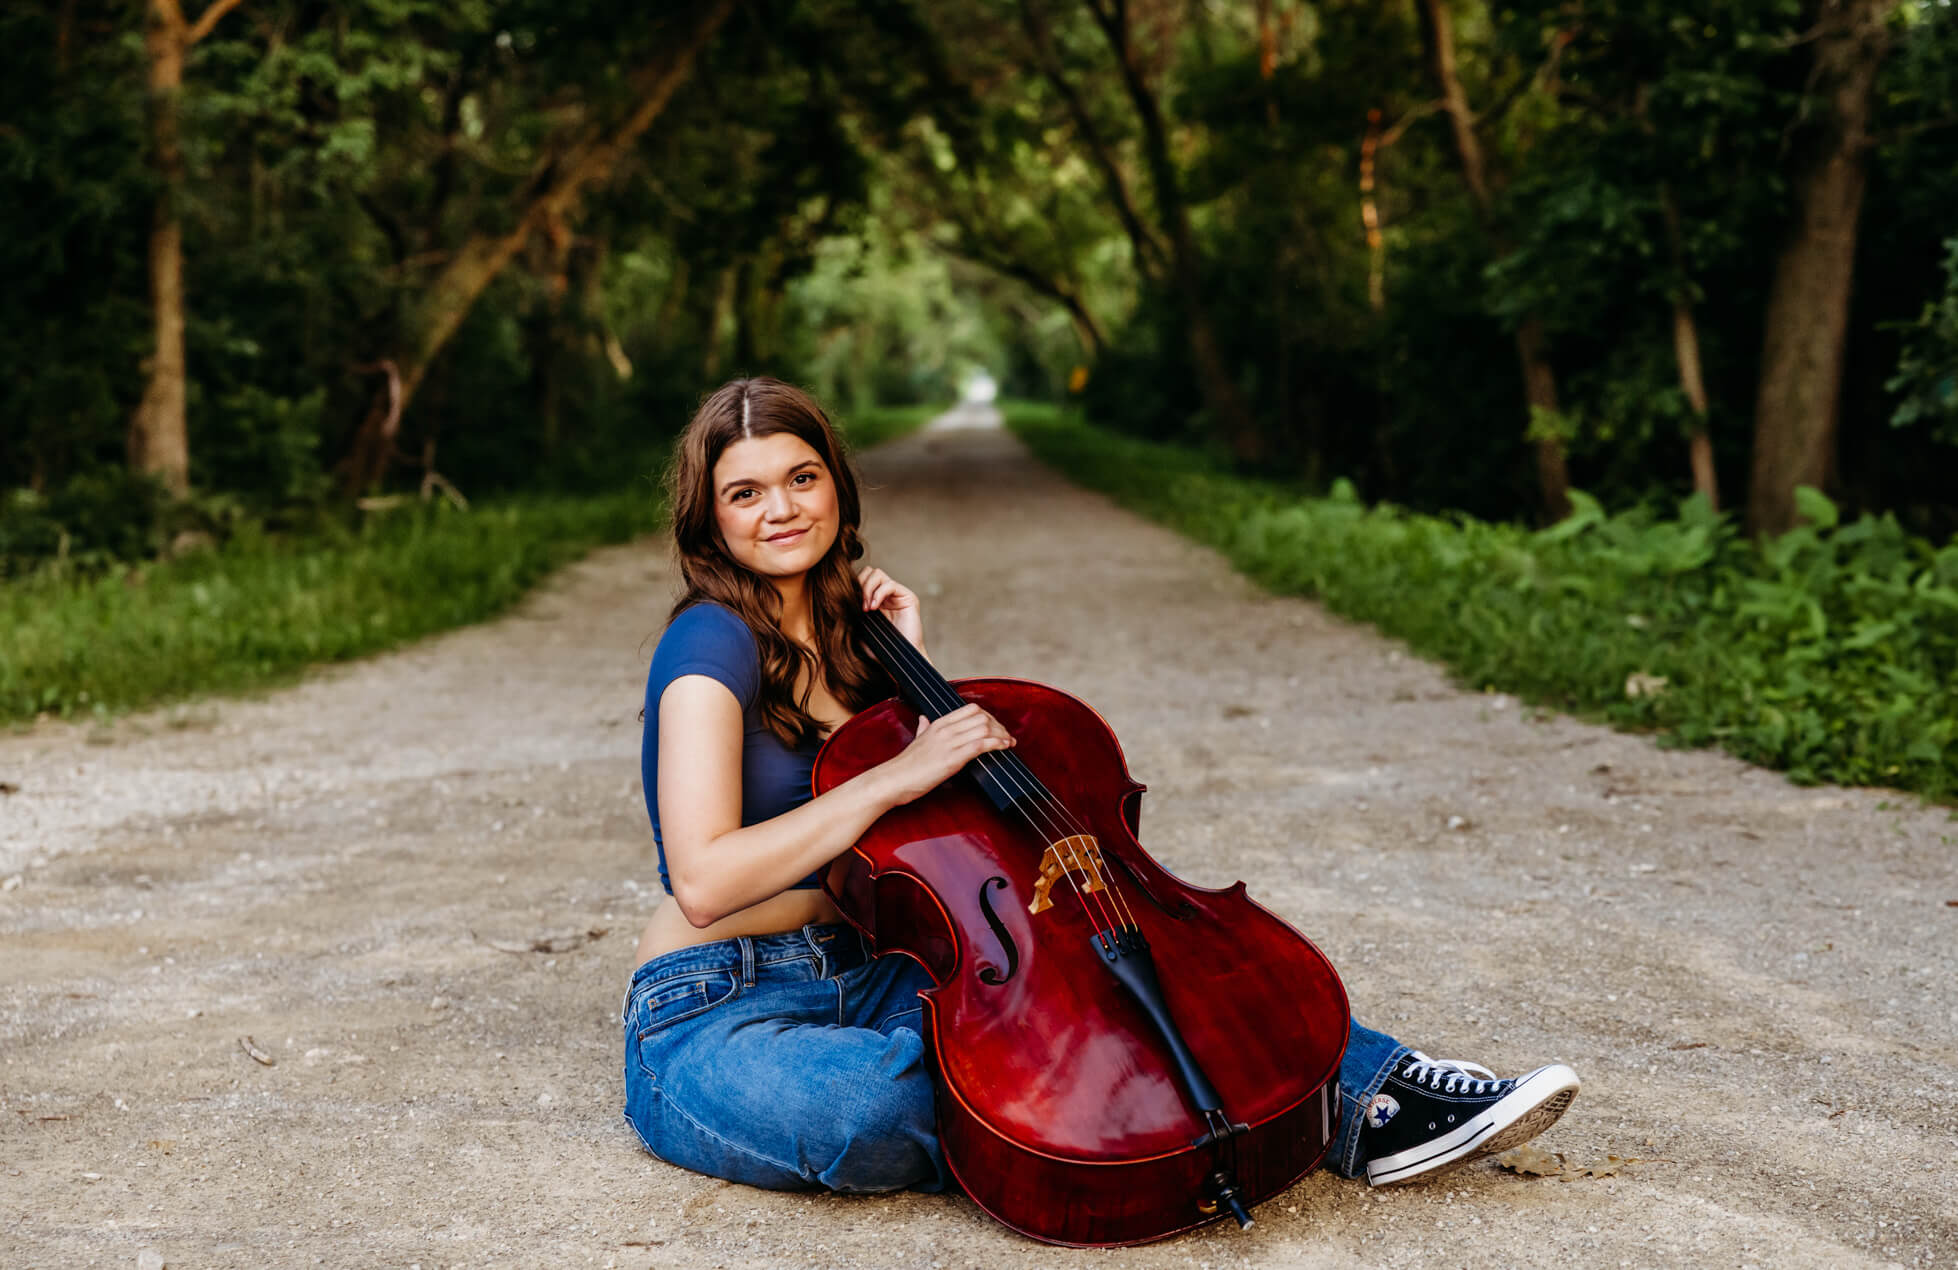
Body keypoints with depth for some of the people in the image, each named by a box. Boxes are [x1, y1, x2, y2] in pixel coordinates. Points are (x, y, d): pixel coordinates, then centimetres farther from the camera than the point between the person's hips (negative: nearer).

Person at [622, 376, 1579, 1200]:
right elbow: (703, 881, -25)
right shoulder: (711, 642, -13)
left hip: (867, 980, 8)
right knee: (867, 1103, -42)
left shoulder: (837, 631, 11)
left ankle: (1373, 1099, -12)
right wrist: (892, 777, -25)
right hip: (715, 1027, -8)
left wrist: (911, 666, 1)